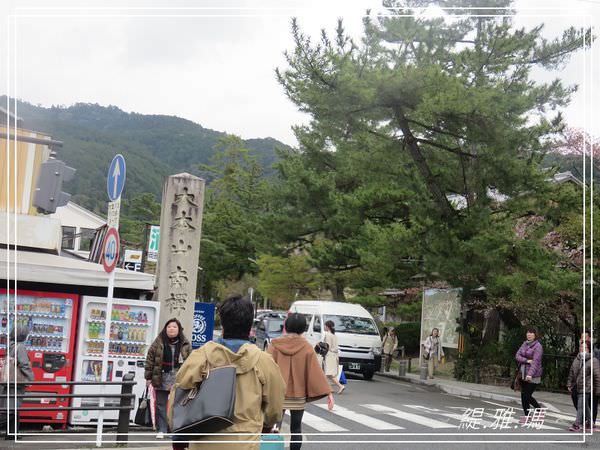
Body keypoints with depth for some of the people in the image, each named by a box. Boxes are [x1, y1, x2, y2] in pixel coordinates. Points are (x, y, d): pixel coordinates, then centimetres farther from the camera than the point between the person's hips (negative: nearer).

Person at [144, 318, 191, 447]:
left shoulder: (185, 344, 0)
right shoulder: (158, 343, -1)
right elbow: (150, 359, 1)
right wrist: (148, 377, -1)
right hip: (161, 379, 0)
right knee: (161, 406, 6)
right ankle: (161, 430, 15)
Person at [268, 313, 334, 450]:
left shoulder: (275, 345, -6)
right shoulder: (306, 347, -5)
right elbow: (316, 371, -8)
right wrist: (328, 392, -6)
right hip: (298, 395, 0)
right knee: (296, 428, 13)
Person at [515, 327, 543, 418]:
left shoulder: (538, 346, -10)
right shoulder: (525, 344, 11)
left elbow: (536, 361, -20)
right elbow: (517, 356, 4)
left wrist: (530, 374, -32)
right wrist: (527, 361, -14)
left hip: (533, 376, -7)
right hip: (523, 374, 7)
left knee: (526, 396, -6)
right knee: (524, 396, 10)